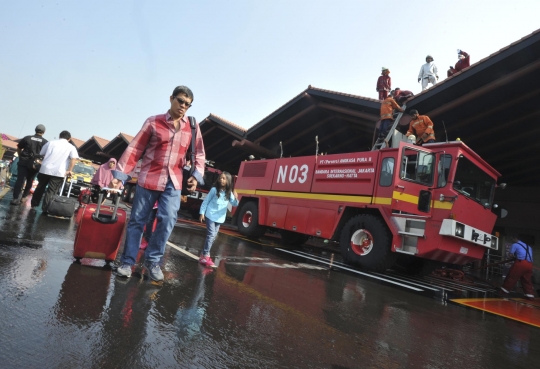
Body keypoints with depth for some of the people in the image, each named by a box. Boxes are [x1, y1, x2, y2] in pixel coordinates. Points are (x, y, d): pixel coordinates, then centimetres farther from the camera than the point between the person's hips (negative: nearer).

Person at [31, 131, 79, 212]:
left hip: (45, 169, 3)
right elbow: (74, 159, -10)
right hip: (58, 172, -3)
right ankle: (45, 209, -4)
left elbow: (42, 154, 16)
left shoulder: (50, 142, 13)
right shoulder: (71, 147, 5)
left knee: (40, 187, 21)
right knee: (51, 192, 1)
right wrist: (70, 171, -8)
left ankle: (34, 204, 32)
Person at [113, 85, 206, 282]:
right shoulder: (153, 122, 0)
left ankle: (152, 260, 10)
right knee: (137, 221, 5)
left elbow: (199, 154, 11)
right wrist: (119, 174, -5)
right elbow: (135, 149, -1)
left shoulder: (193, 127, 6)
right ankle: (127, 262, 18)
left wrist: (196, 175, -5)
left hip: (173, 182, 1)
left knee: (168, 219, -9)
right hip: (149, 178, -1)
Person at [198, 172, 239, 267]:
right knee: (211, 235, -12)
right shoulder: (214, 189, -9)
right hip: (210, 216, -5)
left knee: (213, 236, 11)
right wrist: (202, 213, -6)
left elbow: (234, 204, -5)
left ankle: (204, 254, 24)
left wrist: (236, 199, -26)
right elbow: (206, 201, -3)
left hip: (219, 218, 5)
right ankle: (205, 256, -7)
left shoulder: (229, 193, 0)